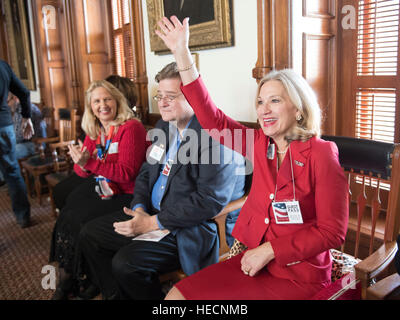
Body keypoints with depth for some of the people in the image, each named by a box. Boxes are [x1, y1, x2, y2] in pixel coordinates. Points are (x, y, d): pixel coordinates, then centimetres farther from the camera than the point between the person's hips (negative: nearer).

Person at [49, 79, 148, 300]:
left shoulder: (131, 128, -14)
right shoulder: (94, 131, 10)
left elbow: (127, 173, -21)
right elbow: (82, 171, 9)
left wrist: (89, 162, -26)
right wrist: (81, 163, -16)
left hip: (127, 195, -7)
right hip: (102, 188, 7)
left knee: (82, 219, -19)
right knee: (66, 214, -12)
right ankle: (65, 281, 4)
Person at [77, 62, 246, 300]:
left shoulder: (216, 134, -19)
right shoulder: (165, 126, 10)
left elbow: (210, 200, -25)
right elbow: (147, 172, 16)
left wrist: (153, 222, -20)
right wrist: (139, 209, -3)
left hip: (192, 229, -9)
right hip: (151, 214, 9)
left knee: (125, 263, -24)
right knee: (90, 235, 9)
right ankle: (117, 295, 22)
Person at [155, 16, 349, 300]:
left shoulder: (321, 154, -15)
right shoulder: (260, 144, 1)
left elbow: (332, 232, -14)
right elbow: (213, 119, -6)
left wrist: (269, 250, -17)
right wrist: (182, 54, -9)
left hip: (299, 278, -5)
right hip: (256, 261, 5)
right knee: (177, 295, -3)